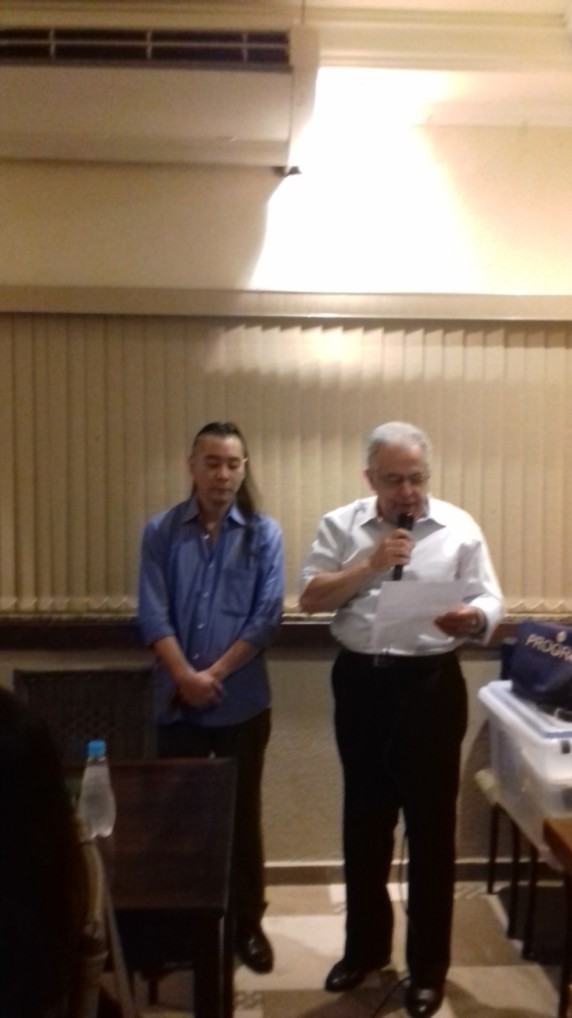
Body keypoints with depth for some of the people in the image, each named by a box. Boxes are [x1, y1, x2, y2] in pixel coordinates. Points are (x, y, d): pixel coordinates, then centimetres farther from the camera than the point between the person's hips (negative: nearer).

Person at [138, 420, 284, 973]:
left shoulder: (263, 533, -3)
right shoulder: (161, 531, -1)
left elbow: (267, 617, -9)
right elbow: (152, 614, -6)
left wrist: (214, 675, -13)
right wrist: (186, 677, -17)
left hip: (242, 702, -1)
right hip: (176, 700, 1)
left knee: (242, 813, 12)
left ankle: (248, 923, 30)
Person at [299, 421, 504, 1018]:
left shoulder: (459, 528, -2)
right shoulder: (340, 526, 2)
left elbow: (491, 603, -4)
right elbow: (310, 598, -4)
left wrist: (472, 618, -27)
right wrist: (370, 564, -16)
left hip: (431, 684, -2)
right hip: (360, 682, 2)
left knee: (430, 824, 8)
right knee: (365, 819, 16)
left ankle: (428, 965, 27)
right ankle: (365, 946, 36)